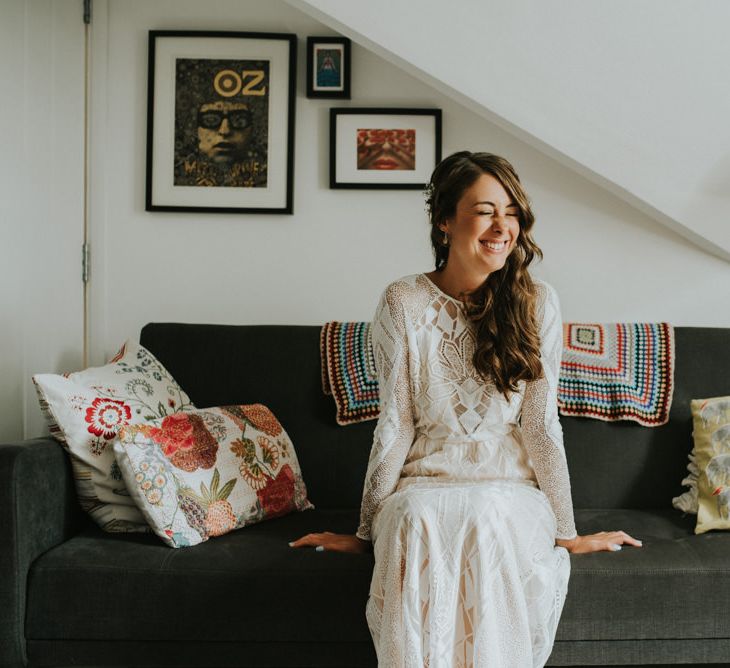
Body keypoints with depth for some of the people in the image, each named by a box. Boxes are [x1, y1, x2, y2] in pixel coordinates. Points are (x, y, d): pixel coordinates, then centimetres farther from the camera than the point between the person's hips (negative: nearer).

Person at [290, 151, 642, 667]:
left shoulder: (538, 303, -2)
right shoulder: (404, 304, -4)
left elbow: (541, 422, -2)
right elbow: (394, 426, -1)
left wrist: (566, 531, -1)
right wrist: (366, 532, 2)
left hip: (511, 488, 0)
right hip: (425, 484, 0)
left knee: (488, 523, -33)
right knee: (418, 525, -33)